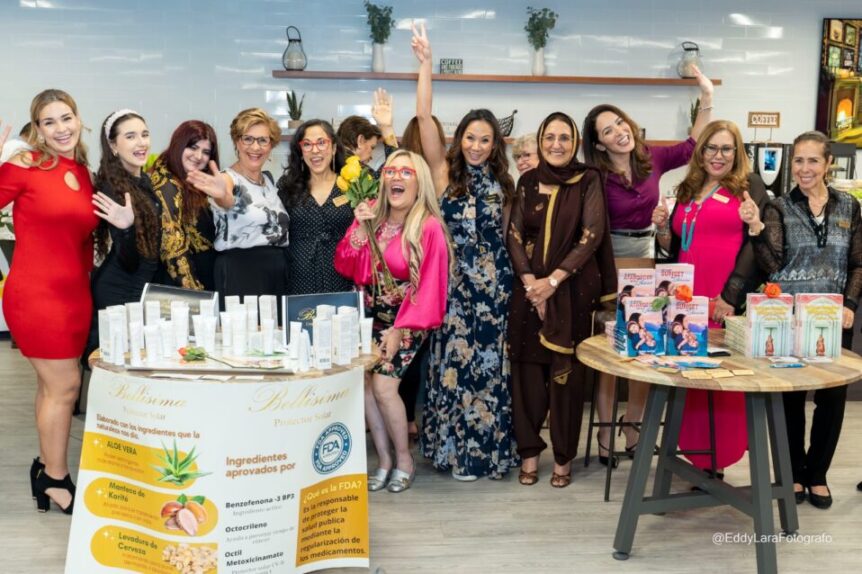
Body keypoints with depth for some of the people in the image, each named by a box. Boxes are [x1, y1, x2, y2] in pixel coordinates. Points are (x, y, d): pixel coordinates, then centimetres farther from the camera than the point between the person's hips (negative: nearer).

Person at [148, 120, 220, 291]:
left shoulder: (192, 184, 12)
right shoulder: (166, 186, -15)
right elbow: (173, 246, -22)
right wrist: (192, 289, -25)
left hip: (204, 281, 9)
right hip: (179, 286, -9)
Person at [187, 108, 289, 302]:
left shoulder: (269, 178, 12)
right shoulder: (229, 179, -10)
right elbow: (228, 202, -34)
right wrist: (222, 196, -55)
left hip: (277, 273, 7)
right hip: (240, 273, -7)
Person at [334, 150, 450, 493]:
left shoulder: (429, 228, -12)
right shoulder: (373, 217, 3)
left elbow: (428, 285, -12)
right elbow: (347, 268, -1)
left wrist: (400, 330, -14)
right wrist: (360, 228, -13)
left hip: (407, 322, -4)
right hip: (372, 317, 4)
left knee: (383, 384, -15)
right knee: (363, 383, -8)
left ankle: (404, 460, 7)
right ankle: (384, 460, 10)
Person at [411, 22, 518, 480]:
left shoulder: (502, 184, 10)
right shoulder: (445, 174, 0)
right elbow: (424, 118, -9)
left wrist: (519, 275, 5)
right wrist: (425, 64, -14)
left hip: (496, 284, 3)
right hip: (456, 284, -3)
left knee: (491, 365, 6)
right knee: (456, 363, 1)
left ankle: (490, 448, 18)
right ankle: (458, 451, 14)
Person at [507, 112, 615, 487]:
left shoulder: (588, 181, 0)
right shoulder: (528, 182, 9)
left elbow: (592, 236, -7)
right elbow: (514, 235, 4)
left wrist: (553, 280, -13)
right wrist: (529, 281, -9)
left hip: (573, 289, -2)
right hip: (529, 288, 3)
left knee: (566, 371, -1)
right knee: (528, 368, 2)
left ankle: (563, 457, 11)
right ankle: (529, 452, 14)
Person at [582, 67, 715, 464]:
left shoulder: (652, 159, 0)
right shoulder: (596, 177, -13)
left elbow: (693, 146, 14)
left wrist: (706, 99, 6)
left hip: (646, 258, 5)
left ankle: (633, 424, 23)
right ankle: (606, 430, 12)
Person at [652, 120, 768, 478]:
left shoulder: (750, 188, 3)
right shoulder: (687, 192, 19)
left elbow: (757, 245, -7)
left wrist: (731, 296, -15)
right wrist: (663, 228, 1)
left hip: (730, 304, -5)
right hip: (687, 301, 5)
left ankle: (718, 460, 6)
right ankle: (697, 453, 16)